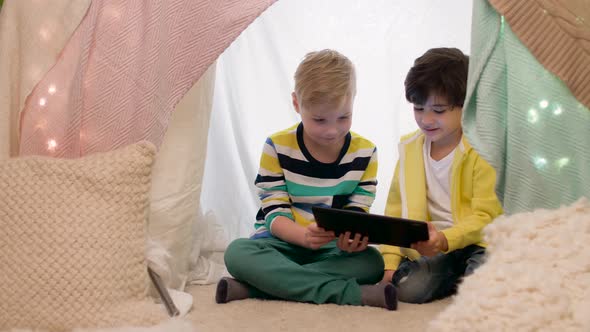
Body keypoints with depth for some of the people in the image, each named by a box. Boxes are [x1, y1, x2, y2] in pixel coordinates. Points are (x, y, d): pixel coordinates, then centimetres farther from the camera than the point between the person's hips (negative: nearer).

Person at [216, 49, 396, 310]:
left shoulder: (364, 153, -4)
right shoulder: (277, 148, -9)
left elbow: (357, 212, -5)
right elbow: (275, 214, -12)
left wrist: (354, 236, -31)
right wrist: (304, 236, -35)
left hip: (334, 248, 1)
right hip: (284, 242, -1)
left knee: (372, 262, -31)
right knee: (237, 252, -32)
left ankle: (248, 287, -33)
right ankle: (352, 293, -39)